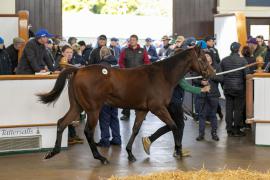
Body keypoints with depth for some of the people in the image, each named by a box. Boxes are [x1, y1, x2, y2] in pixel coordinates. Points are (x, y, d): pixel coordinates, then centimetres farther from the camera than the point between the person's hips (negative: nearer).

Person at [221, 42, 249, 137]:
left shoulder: (224, 60, 1)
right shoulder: (242, 60, -11)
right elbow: (246, 75, -12)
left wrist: (224, 85, 13)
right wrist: (246, 86, 3)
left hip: (227, 88, 4)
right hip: (239, 88, -4)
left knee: (229, 109, 9)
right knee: (238, 109, 4)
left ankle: (229, 130, 13)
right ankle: (236, 130, 7)